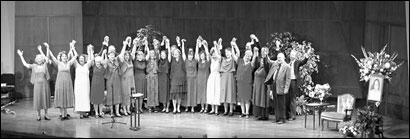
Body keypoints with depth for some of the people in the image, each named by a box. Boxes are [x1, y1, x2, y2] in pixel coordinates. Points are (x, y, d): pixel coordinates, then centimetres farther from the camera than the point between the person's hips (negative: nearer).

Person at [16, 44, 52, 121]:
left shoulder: (45, 65, 2)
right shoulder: (34, 66, 5)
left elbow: (47, 57, -9)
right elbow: (25, 64, 0)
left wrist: (47, 48, -18)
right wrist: (21, 56, -1)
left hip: (44, 83, -1)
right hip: (37, 84, 1)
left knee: (45, 98, 4)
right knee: (37, 99, 2)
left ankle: (46, 114, 12)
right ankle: (38, 115, 10)